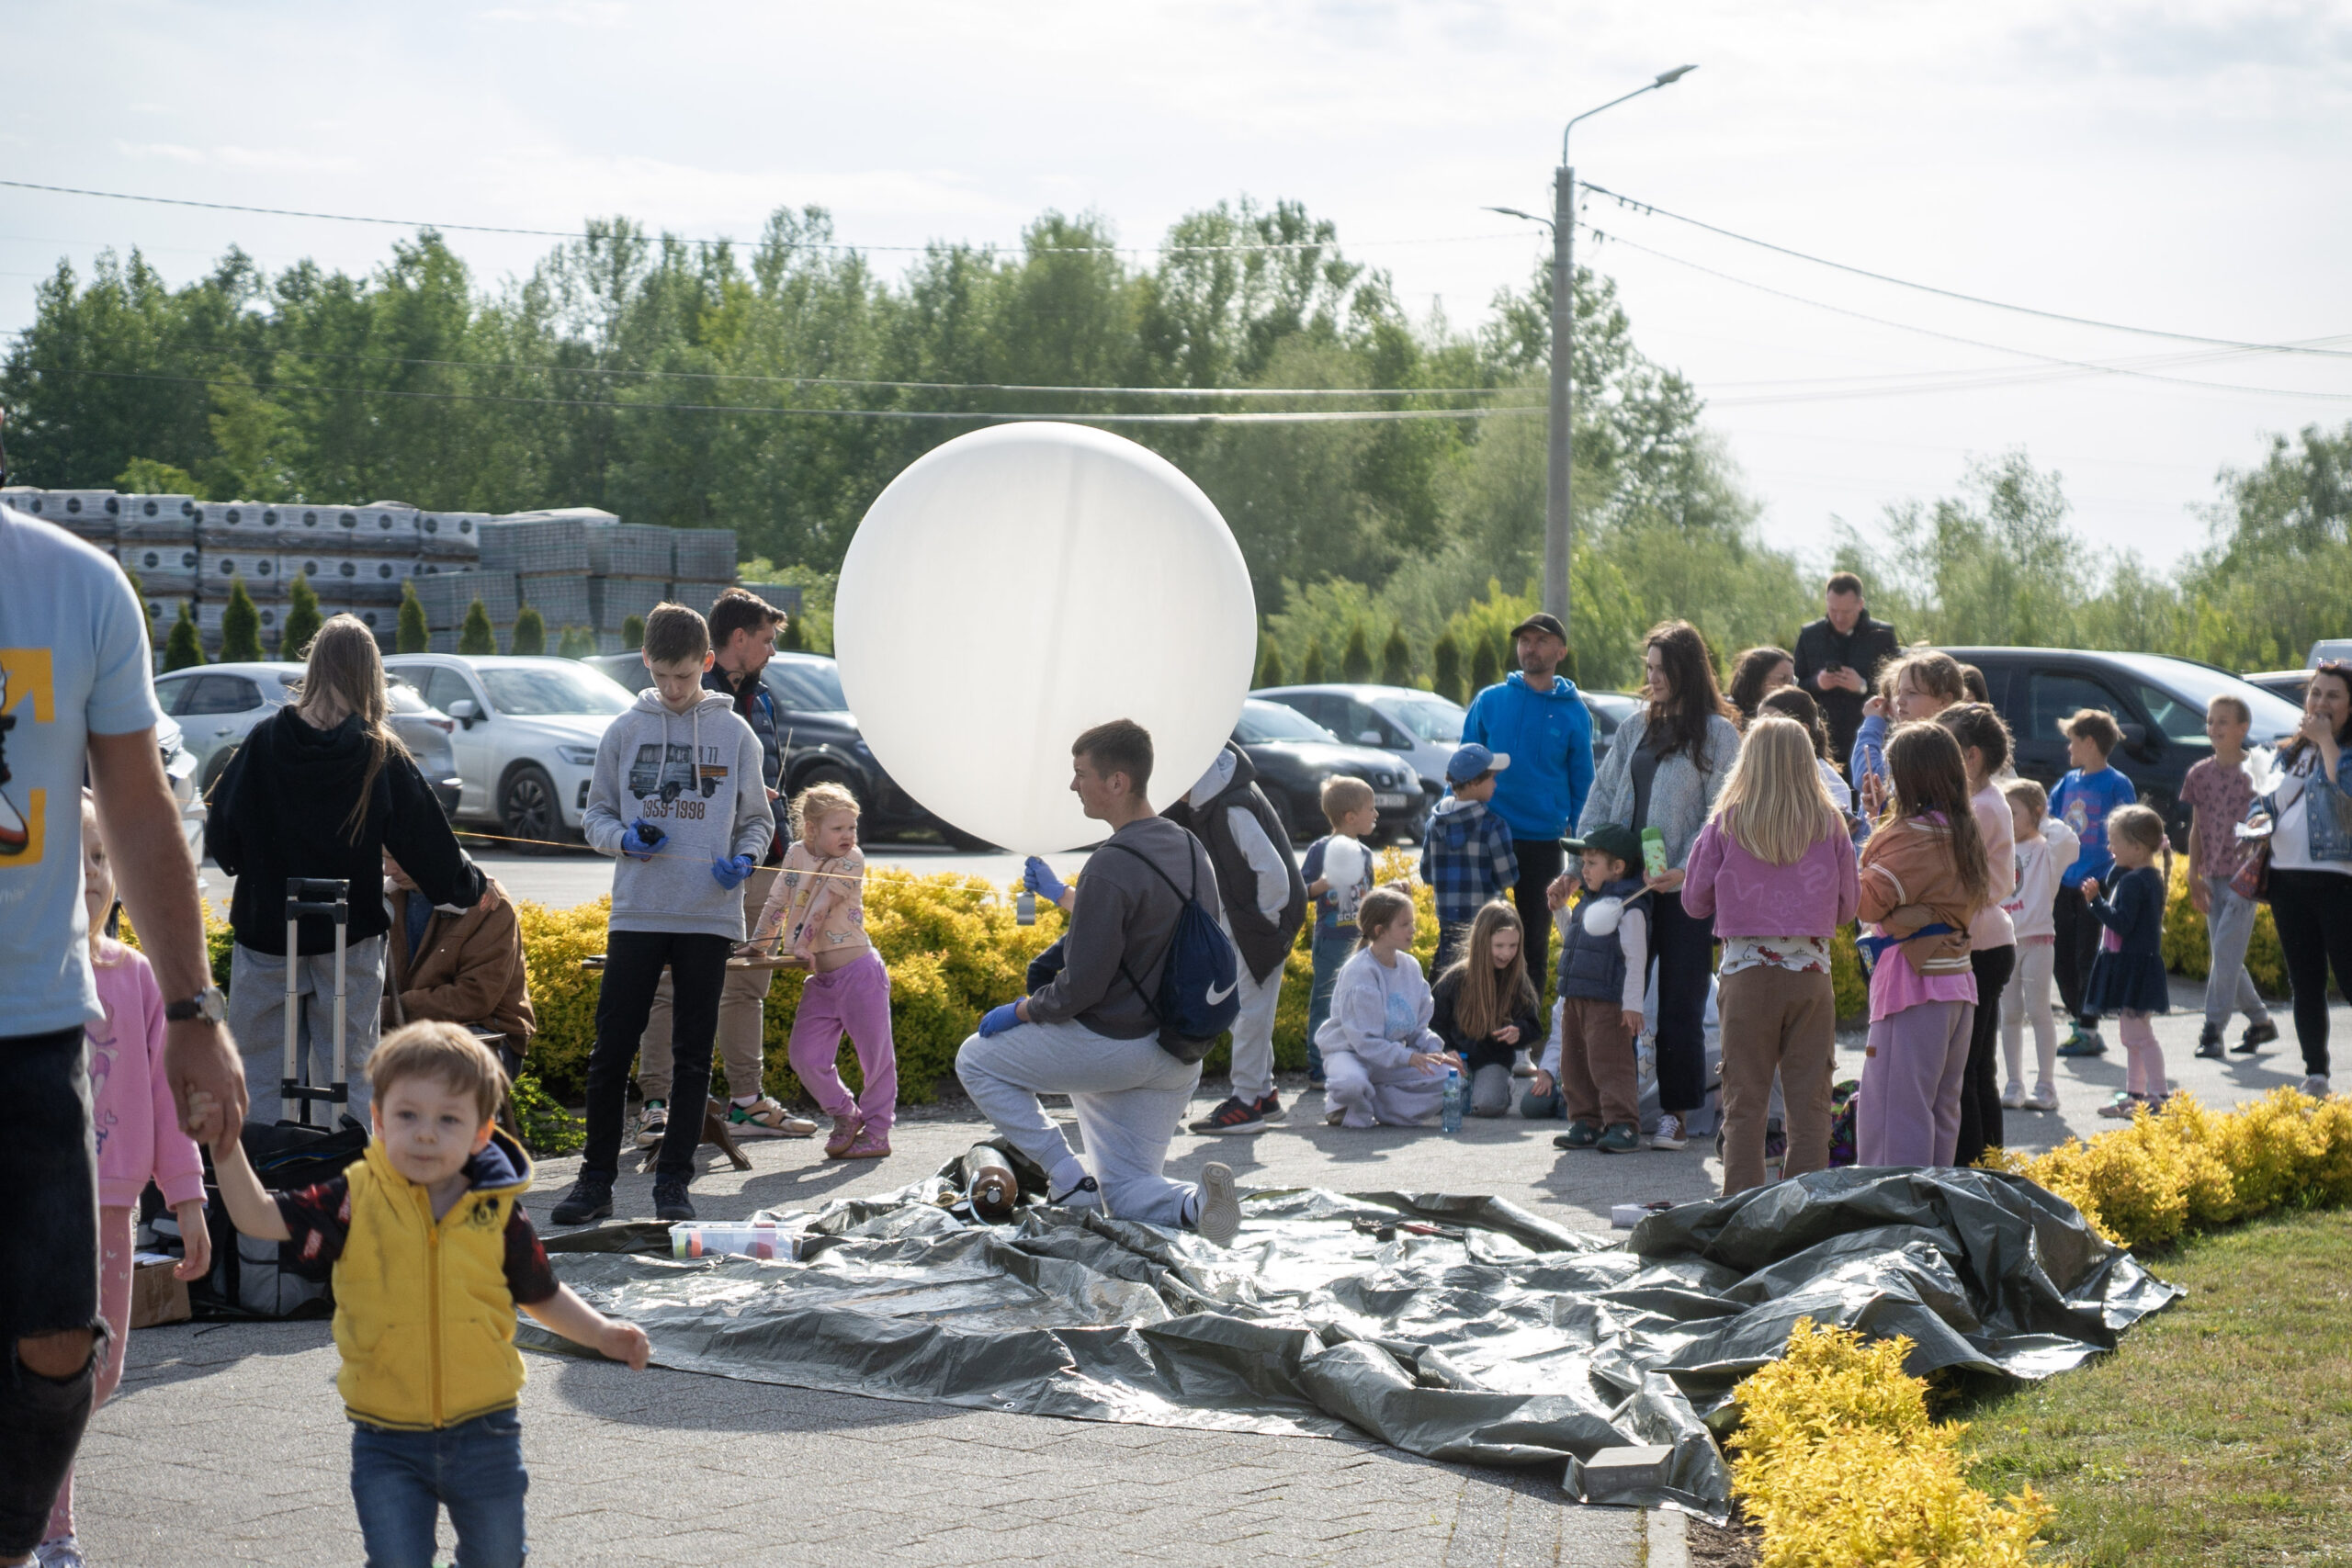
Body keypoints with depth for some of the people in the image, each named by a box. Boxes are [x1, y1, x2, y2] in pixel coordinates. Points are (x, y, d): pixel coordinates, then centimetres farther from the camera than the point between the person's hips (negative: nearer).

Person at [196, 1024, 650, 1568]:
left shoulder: (498, 1214, -4)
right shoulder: (355, 1202, -7)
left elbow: (541, 1295, 11)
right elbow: (259, 1218, -13)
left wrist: (601, 1333, 0)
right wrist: (227, 1150, -25)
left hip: (484, 1436, 1)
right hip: (387, 1445, -1)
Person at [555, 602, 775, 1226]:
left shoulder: (735, 735, 5)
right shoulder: (625, 731, 6)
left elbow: (756, 820, 12)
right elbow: (595, 815, 11)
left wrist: (745, 859, -9)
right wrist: (624, 839, -10)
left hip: (710, 917, 0)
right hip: (637, 913, 0)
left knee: (693, 1056, 4)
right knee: (611, 1050, -1)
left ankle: (674, 1181, 11)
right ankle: (596, 1178, 7)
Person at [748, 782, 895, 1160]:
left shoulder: (851, 861, -7)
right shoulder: (796, 855, 6)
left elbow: (824, 901, -14)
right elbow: (778, 902, 7)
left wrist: (803, 942, -21)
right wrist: (757, 944, 2)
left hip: (858, 971, -5)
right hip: (820, 980, 5)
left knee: (875, 1055, 1)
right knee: (806, 1058, 0)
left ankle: (876, 1132, 14)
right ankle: (846, 1117, 19)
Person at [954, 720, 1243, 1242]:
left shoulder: (1113, 867, -21)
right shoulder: (1190, 849, 6)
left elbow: (1081, 986, -20)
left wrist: (1020, 1011, -2)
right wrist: (1065, 896, 33)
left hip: (1112, 1043, -8)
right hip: (1177, 1059, 8)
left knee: (976, 1059, 14)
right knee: (1126, 1196, 17)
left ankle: (1071, 1181, 4)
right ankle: (1198, 1200, -15)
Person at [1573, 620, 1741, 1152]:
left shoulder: (1717, 734, -2)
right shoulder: (1635, 729, 13)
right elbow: (1603, 798, 14)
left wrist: (1686, 870, -20)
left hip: (1685, 890, -5)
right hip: (1627, 882, 5)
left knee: (1680, 1004, 0)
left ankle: (1677, 1115, 7)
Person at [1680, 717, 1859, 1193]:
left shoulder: (1725, 823, -3)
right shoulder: (1830, 824, -1)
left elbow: (1694, 900, 5)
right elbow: (1847, 906, 8)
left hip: (1746, 972, -1)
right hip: (1811, 972, 1)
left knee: (1744, 1103, 5)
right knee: (1810, 1104, 5)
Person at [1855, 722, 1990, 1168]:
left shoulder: (1916, 834, -14)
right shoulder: (1965, 833, 13)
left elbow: (1871, 901, -17)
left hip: (1915, 984, -9)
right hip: (1957, 982, 9)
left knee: (1895, 1110, -7)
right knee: (1942, 1107, 15)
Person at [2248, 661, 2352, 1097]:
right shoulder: (2289, 754, 18)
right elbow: (2266, 799, 24)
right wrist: (2259, 819, 2)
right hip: (2287, 878, 6)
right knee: (2305, 983, 10)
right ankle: (2315, 1074, 17)